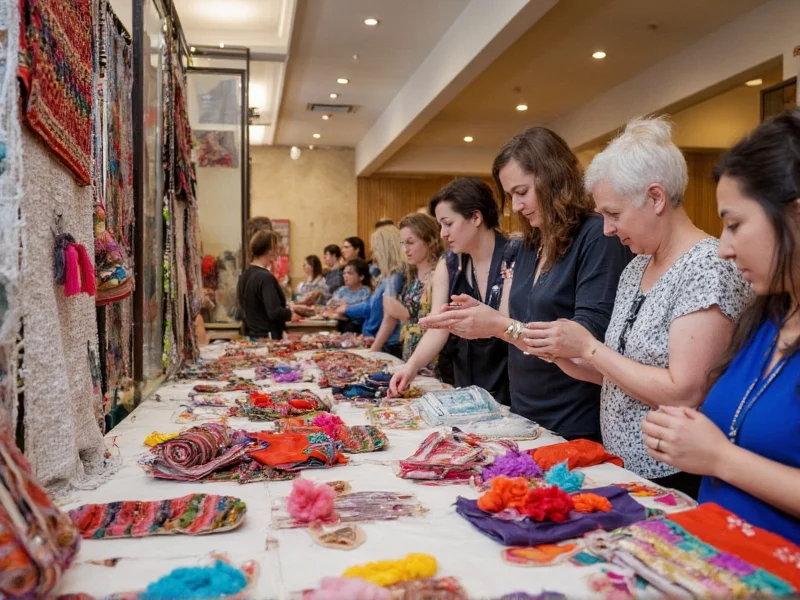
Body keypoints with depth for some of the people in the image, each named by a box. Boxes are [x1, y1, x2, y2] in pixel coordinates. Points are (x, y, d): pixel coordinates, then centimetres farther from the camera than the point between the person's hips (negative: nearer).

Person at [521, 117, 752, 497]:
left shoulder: (710, 266, -17)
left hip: (676, 481, -7)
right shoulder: (635, 269, 8)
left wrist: (588, 347, -20)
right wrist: (560, 354, -6)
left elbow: (685, 394, -24)